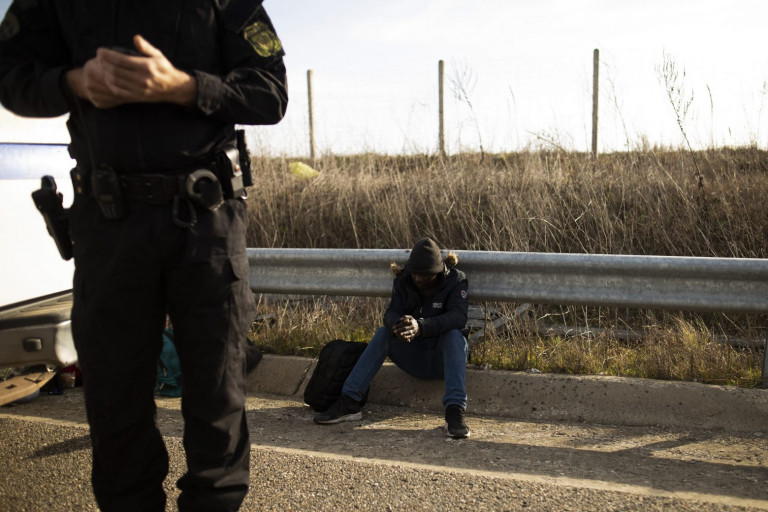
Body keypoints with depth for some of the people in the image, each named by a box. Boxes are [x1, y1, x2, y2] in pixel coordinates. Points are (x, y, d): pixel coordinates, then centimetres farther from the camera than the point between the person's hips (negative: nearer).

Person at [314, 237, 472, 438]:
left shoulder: (456, 280, -14)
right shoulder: (403, 281, -5)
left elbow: (458, 316, -31)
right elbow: (391, 313, -18)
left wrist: (420, 327, -49)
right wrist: (397, 325, -45)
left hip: (445, 358, -2)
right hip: (415, 358, 3)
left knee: (454, 335, -32)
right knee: (383, 333, -21)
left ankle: (455, 410, -42)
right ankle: (349, 403, -26)